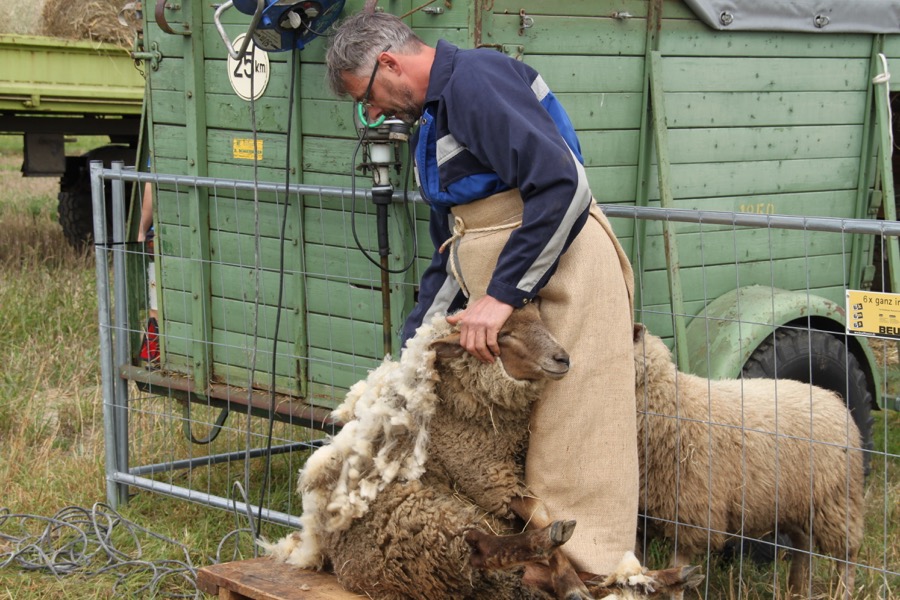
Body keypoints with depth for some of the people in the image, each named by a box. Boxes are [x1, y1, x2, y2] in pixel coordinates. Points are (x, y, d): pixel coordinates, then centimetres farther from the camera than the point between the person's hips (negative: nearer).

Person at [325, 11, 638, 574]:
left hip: (562, 275, -10)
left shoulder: (475, 78, -11)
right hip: (504, 297, 10)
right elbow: (449, 255, 26)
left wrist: (501, 294, -21)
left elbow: (563, 186, -23)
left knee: (569, 462, -9)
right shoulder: (434, 118, 21)